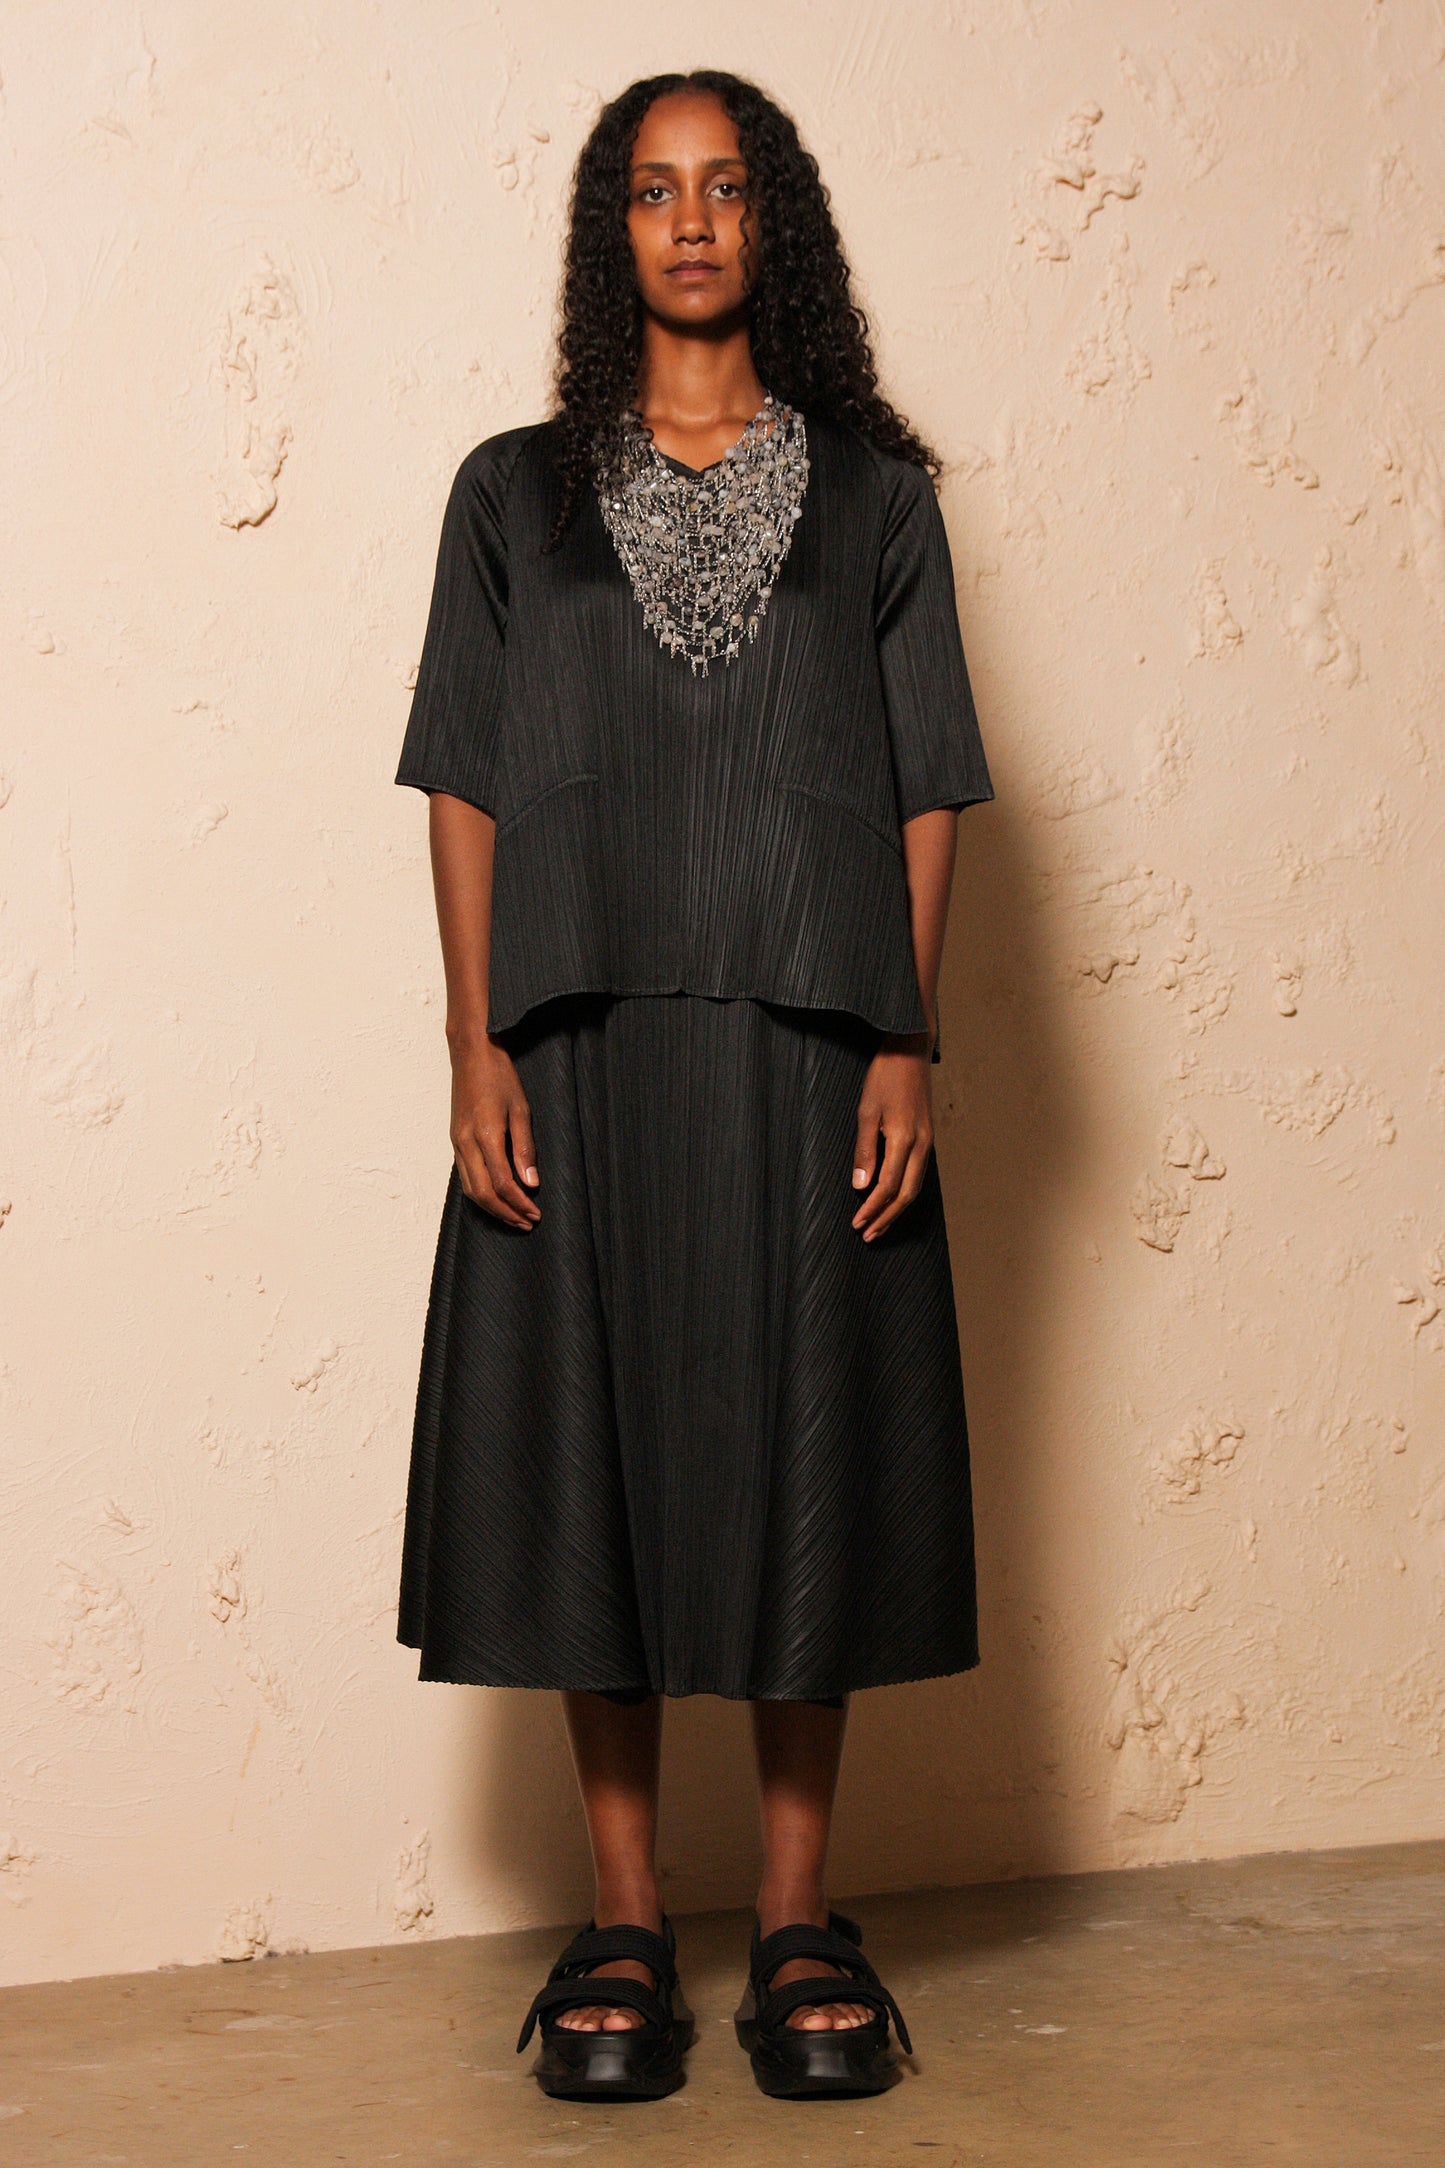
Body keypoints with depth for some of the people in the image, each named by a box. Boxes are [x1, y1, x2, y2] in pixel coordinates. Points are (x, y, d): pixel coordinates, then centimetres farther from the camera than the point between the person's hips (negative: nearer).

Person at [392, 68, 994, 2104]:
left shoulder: (871, 492, 8)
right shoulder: (517, 494, 9)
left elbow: (922, 791, 5)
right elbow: (469, 788, 5)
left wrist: (908, 1045, -4)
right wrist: (476, 1046, -4)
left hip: (805, 1043, 0)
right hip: (584, 1046, 1)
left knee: (808, 1455, 3)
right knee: (595, 1451, 2)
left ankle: (801, 1917, 15)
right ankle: (624, 1925, 14)